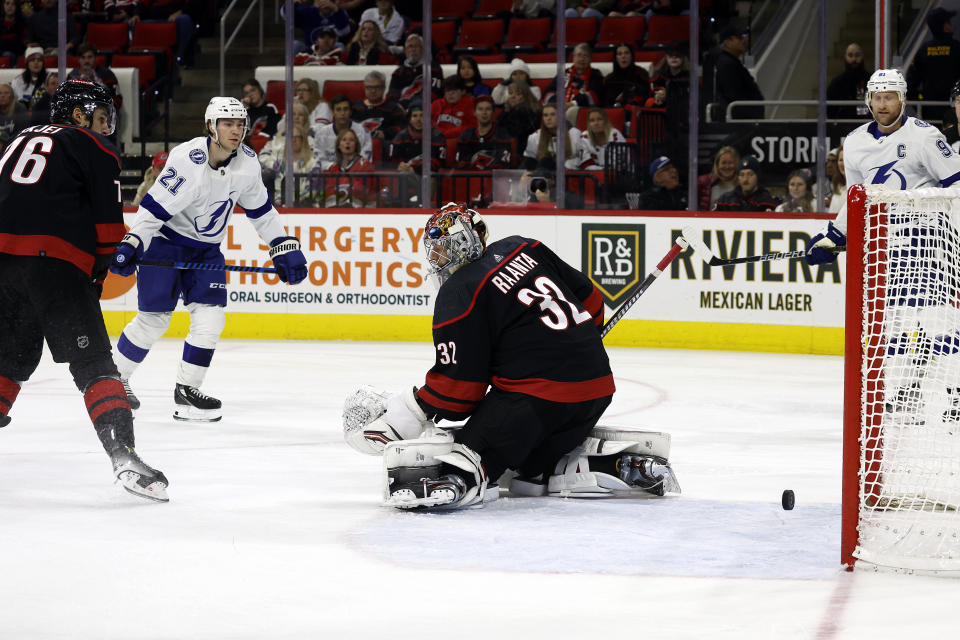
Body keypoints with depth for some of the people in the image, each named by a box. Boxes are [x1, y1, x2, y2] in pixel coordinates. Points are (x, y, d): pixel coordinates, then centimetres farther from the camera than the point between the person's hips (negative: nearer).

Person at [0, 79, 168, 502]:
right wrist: (97, 275, 15)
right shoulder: (93, 149, 9)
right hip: (56, 261, -6)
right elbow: (109, 225, 4)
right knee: (93, 364, -6)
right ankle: (123, 455, -18)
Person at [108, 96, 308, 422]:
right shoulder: (187, 160, -27)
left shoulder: (247, 162, -6)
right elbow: (154, 207, -27)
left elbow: (261, 209, 9)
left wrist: (285, 248, 5)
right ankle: (114, 378, 17)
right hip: (165, 240, -6)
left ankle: (186, 391, 4)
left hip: (206, 247, 6)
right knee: (153, 319, -4)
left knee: (210, 318, -7)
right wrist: (130, 245, -37)